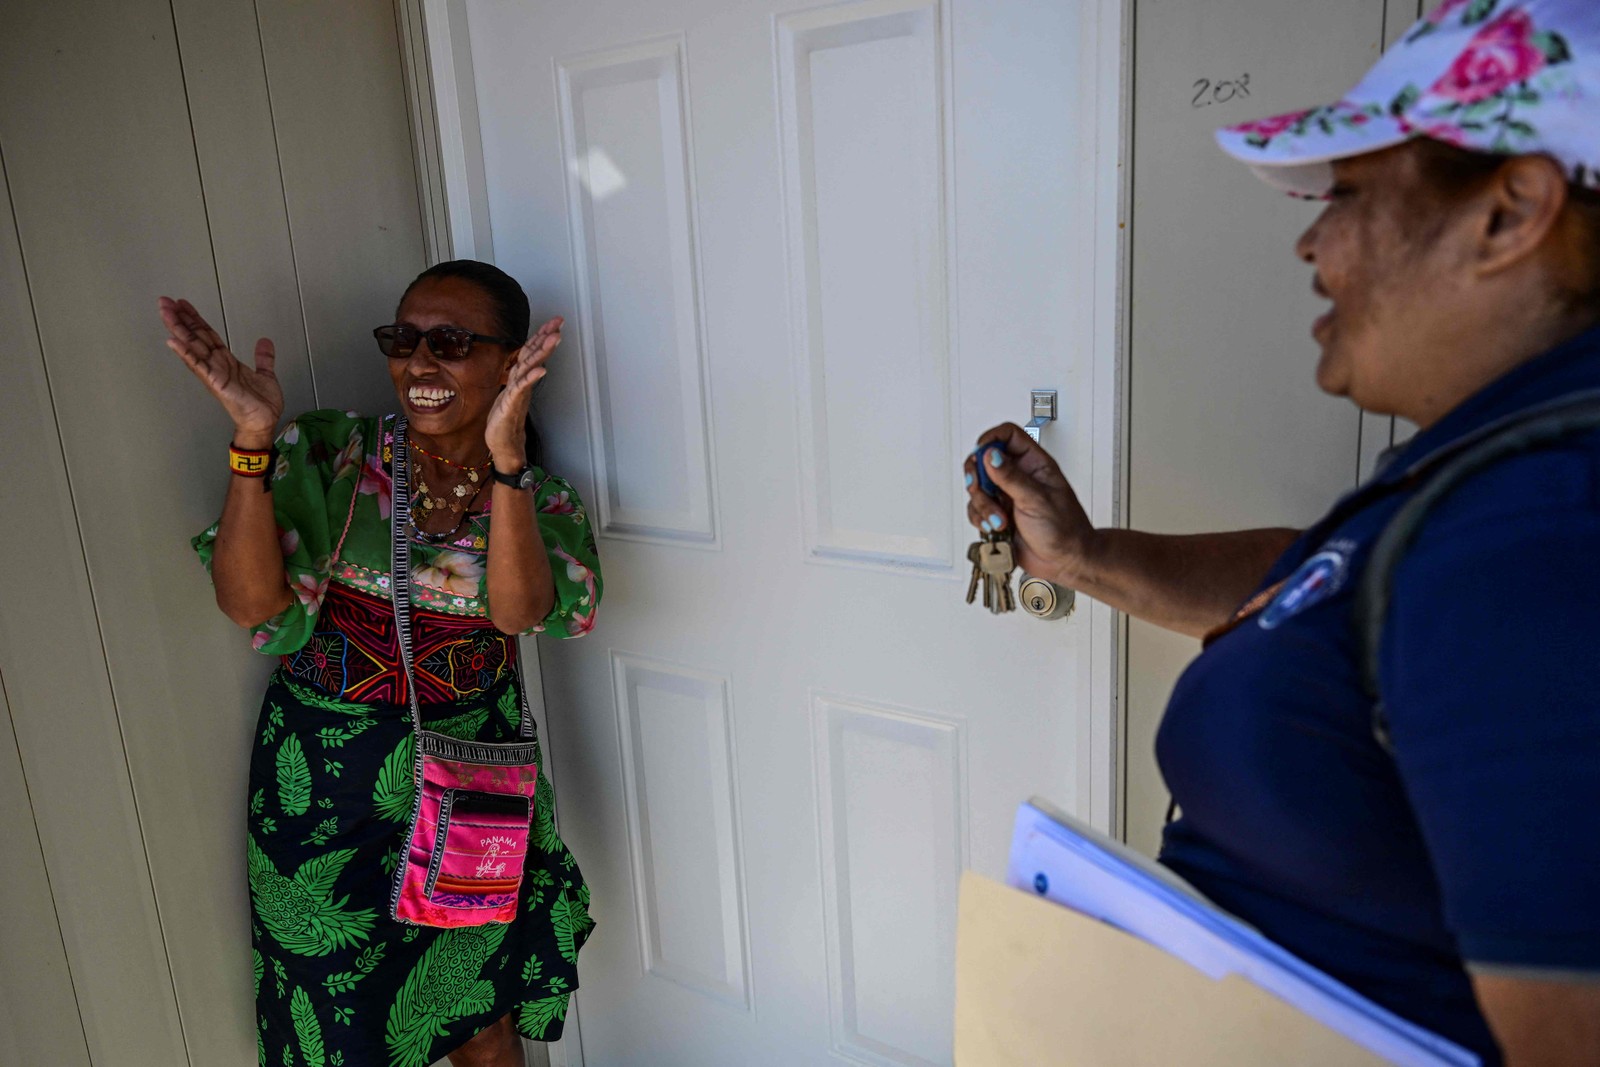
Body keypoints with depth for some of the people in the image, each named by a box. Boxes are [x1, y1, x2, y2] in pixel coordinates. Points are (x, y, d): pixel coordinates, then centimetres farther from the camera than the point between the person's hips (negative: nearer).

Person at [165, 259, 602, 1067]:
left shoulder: (541, 497, -5)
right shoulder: (329, 455, -8)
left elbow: (520, 610, -23)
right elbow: (251, 604, -16)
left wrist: (505, 459, -35)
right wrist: (254, 439, -27)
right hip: (325, 786, 0)